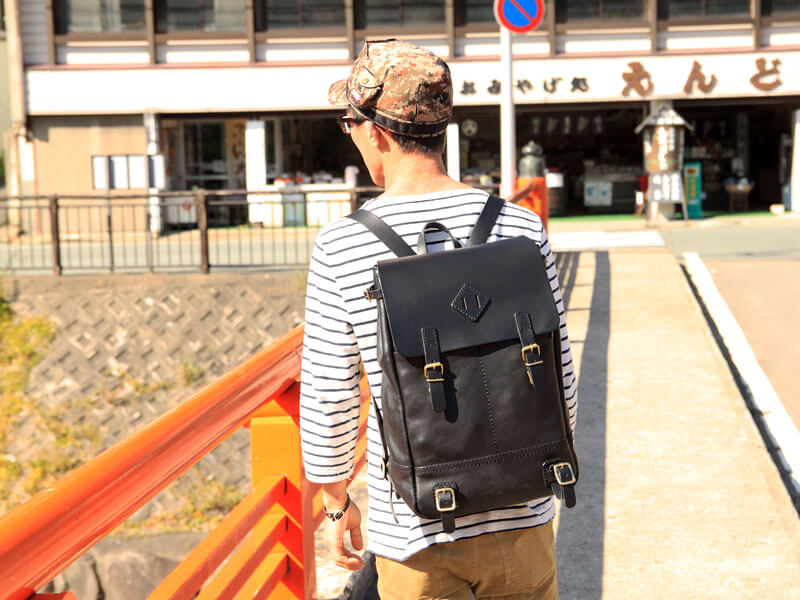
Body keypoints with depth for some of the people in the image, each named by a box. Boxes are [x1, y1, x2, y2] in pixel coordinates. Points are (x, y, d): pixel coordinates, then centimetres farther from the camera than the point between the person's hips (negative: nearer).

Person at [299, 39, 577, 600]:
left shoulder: (340, 247, -13)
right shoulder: (520, 226, -7)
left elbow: (327, 401, -7)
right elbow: (557, 374, -1)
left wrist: (337, 504, 9)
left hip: (414, 531, -1)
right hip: (520, 519, 2)